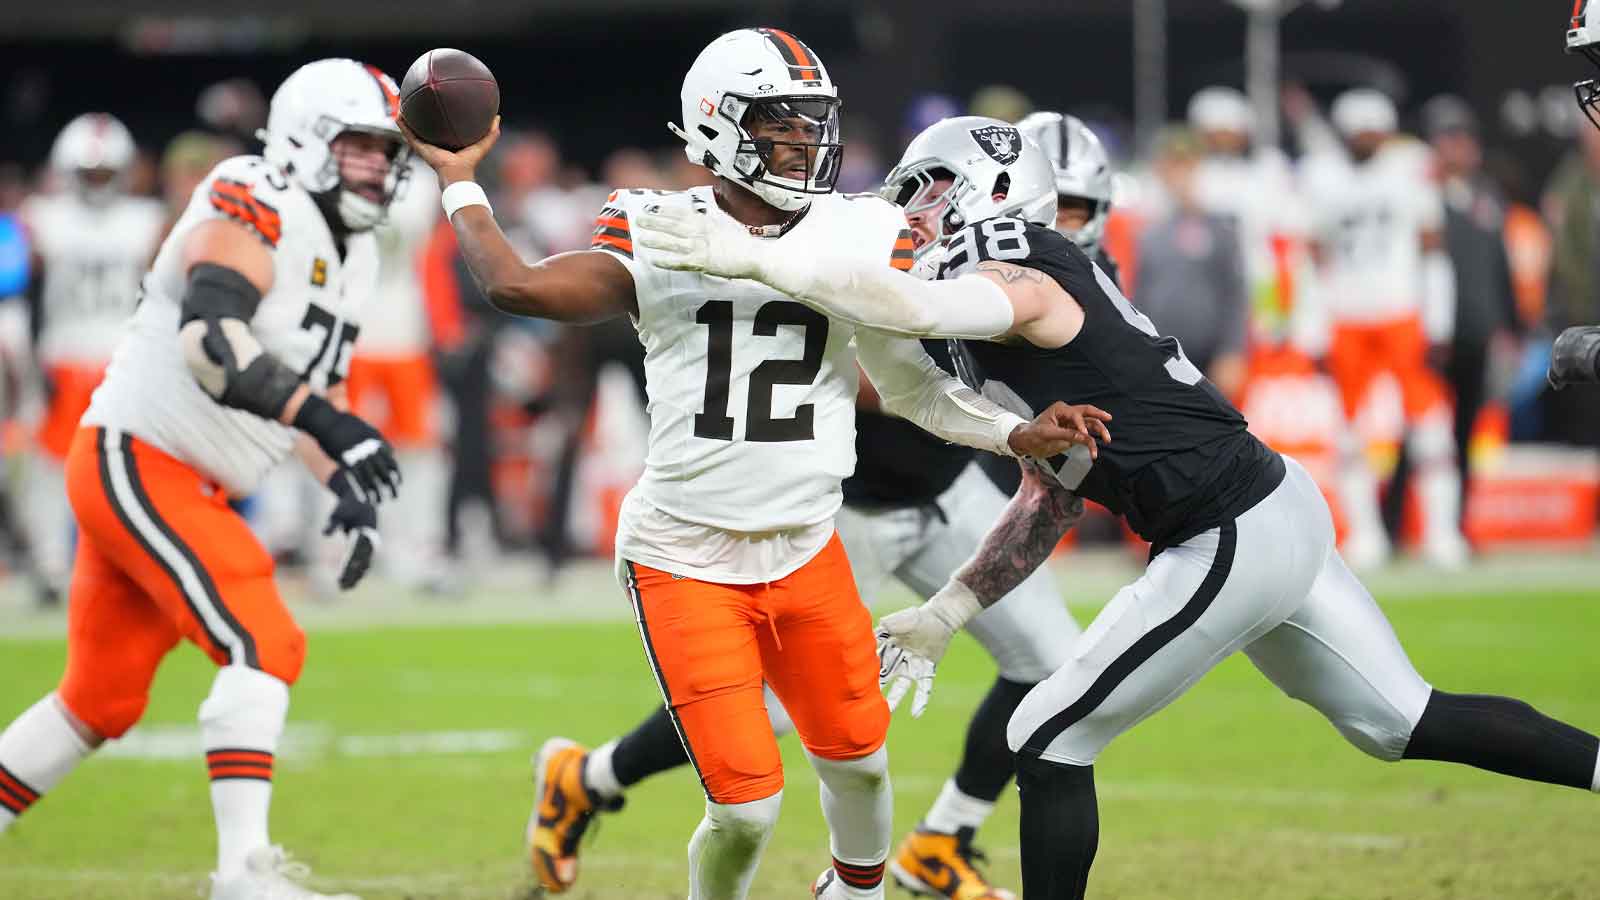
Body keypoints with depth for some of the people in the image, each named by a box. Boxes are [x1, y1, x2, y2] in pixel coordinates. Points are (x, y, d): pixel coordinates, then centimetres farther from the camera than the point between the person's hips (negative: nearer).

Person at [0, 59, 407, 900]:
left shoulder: (350, 257, 14)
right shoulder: (254, 209, -16)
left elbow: (308, 381, 25)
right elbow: (211, 337, -32)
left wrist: (348, 484, 9)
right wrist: (326, 420, -40)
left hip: (191, 486, 10)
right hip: (136, 460, -10)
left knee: (104, 698, 14)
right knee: (263, 643, -19)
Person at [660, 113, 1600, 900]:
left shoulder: (1015, 284, -12)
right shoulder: (1019, 320, 16)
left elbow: (907, 304, -35)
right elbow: (1050, 503, 19)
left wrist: (751, 257, -33)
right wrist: (944, 615, 15)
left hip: (1231, 544, -10)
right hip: (1282, 512, 10)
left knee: (1050, 740, -1)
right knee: (1404, 724, 18)